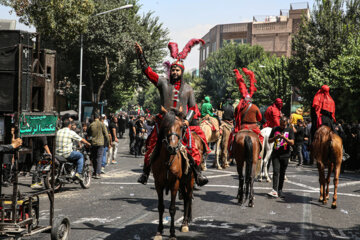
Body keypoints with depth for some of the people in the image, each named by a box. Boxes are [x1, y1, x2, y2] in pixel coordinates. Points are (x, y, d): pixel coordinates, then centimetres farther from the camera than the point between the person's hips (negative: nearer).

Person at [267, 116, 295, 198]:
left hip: (285, 155, 0)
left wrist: (284, 137, -20)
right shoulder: (275, 129, 7)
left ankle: (280, 190, 19)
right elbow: (269, 141, 8)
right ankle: (274, 190, -20)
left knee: (282, 173, 8)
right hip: (275, 155, 0)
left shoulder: (290, 130, 2)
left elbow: (292, 142, -6)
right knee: (276, 171, -12)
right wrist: (275, 137, -11)